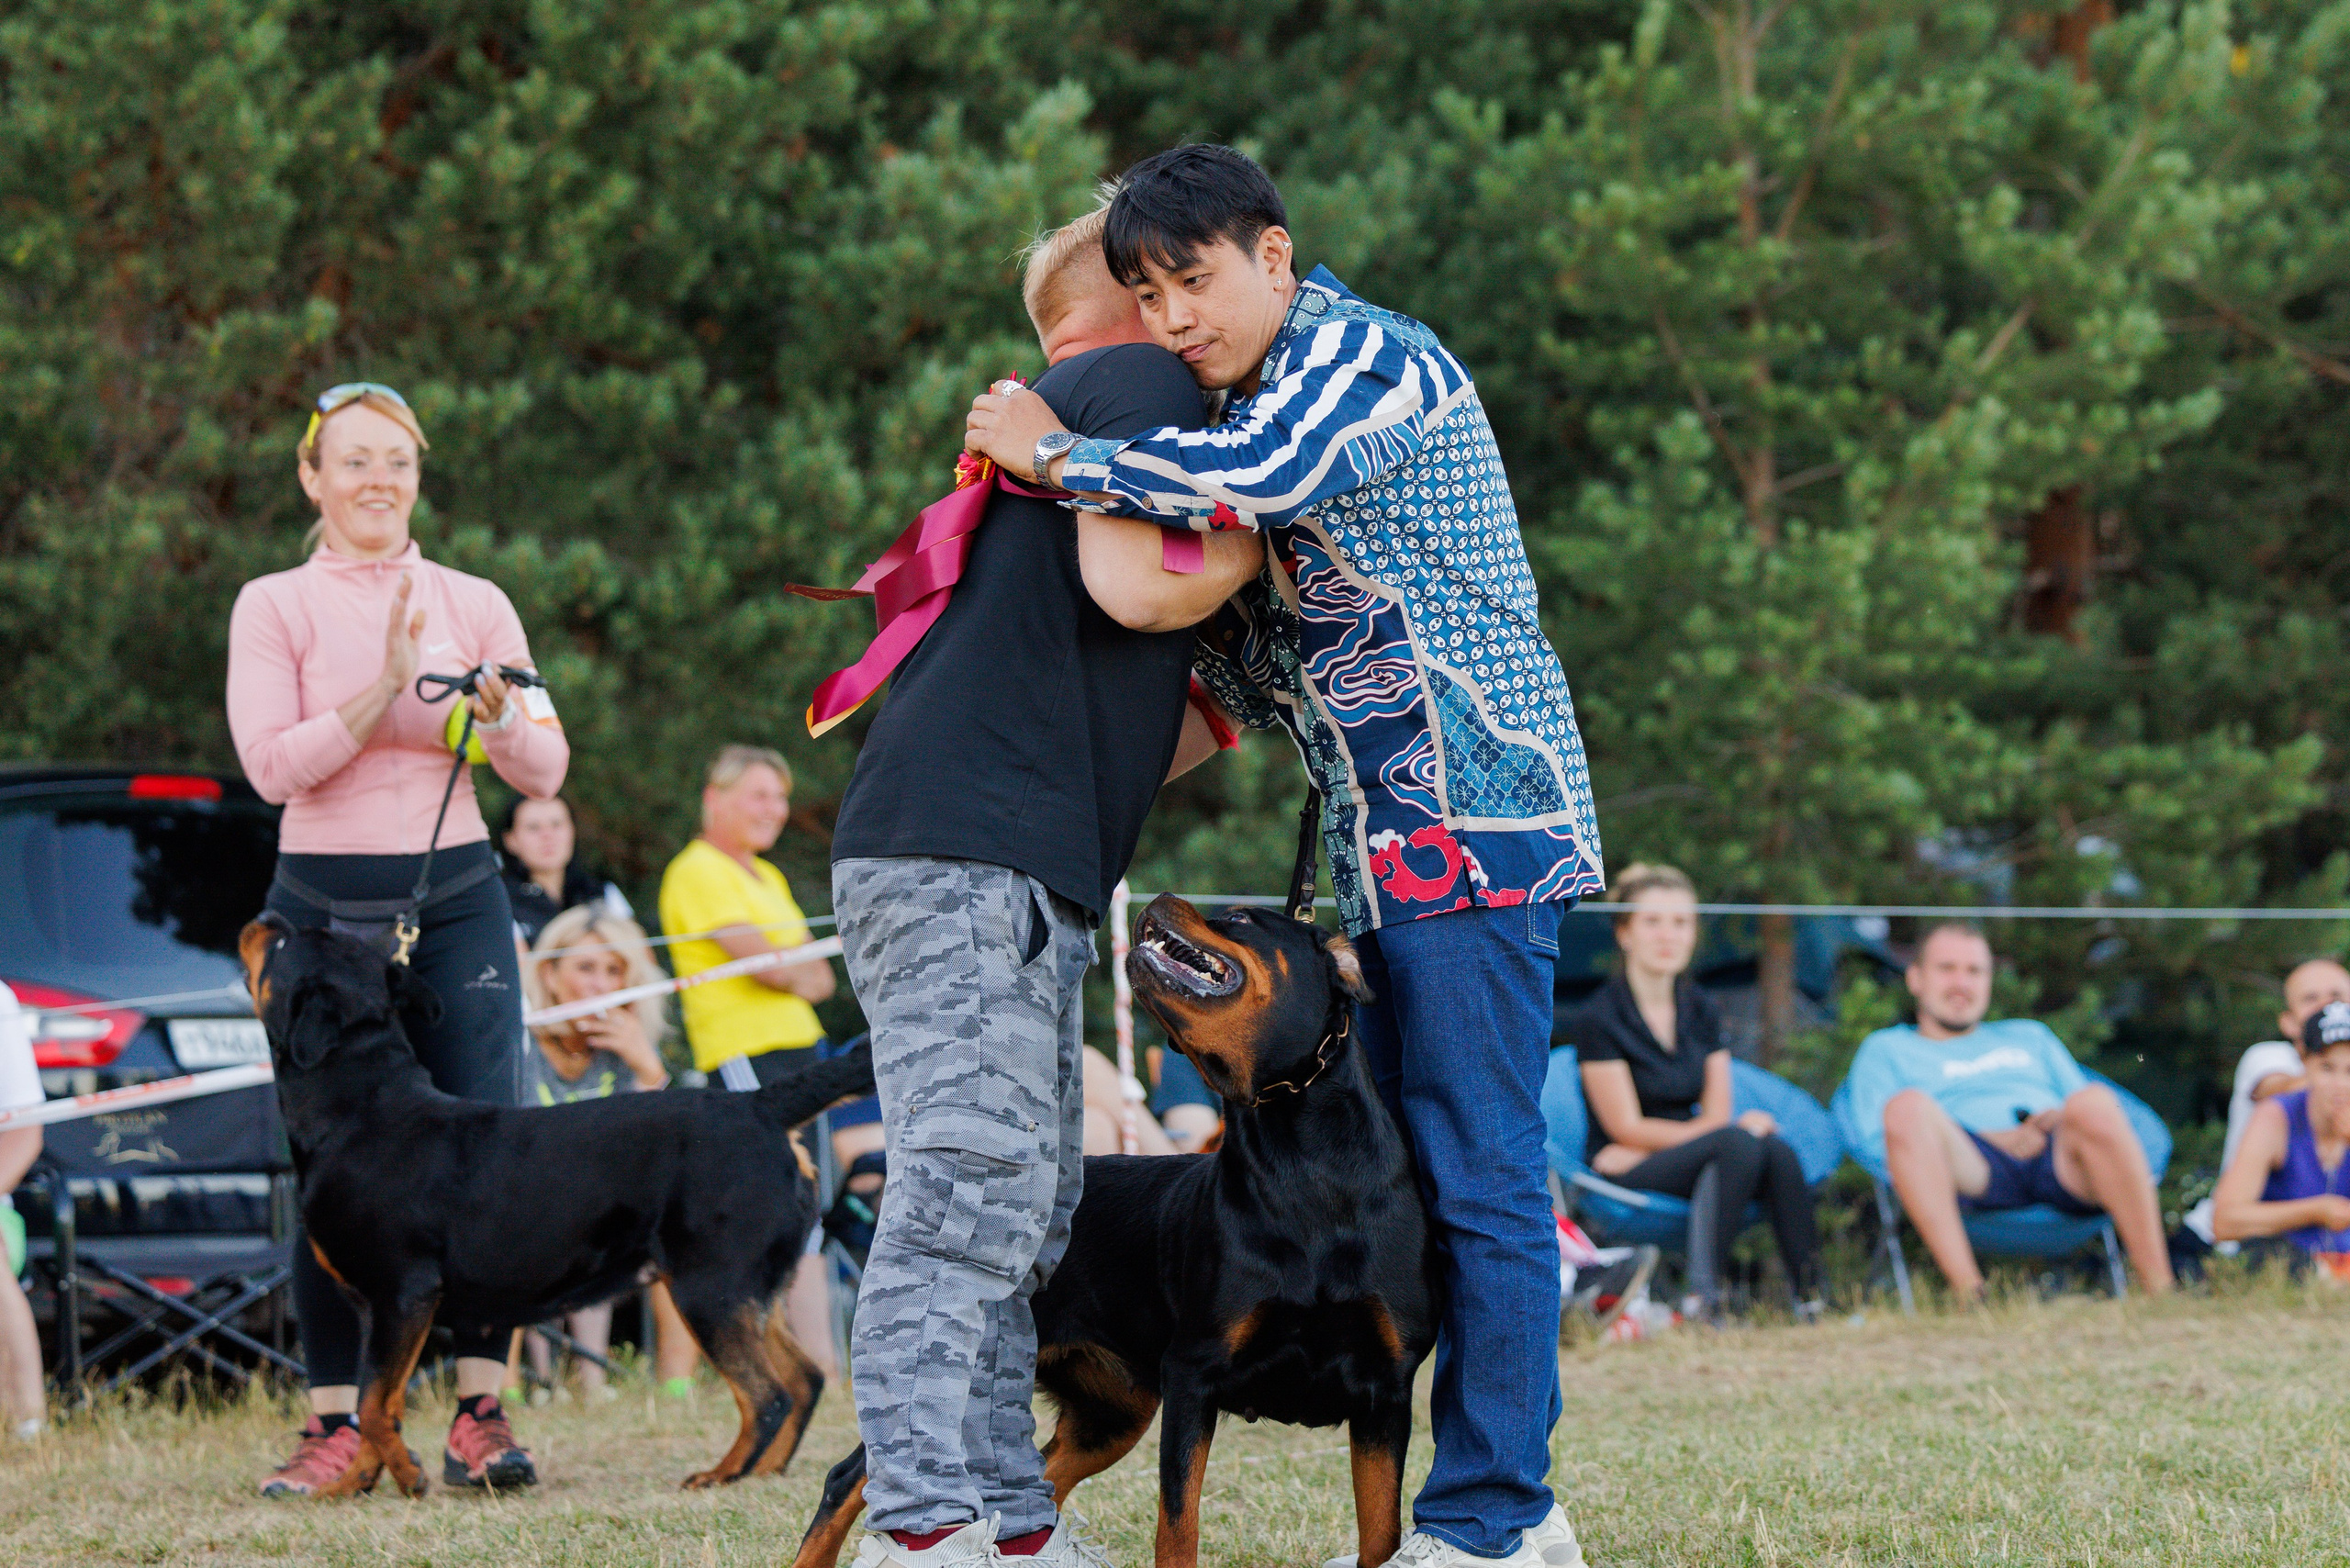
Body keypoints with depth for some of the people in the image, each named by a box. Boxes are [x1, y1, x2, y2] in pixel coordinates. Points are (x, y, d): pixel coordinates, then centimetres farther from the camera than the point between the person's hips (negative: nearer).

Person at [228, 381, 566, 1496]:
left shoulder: (473, 605, 8)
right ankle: (338, 1423, 4)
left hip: (455, 900, 1)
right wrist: (386, 687, -19)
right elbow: (272, 764, -10)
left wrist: (500, 720, -16)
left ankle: (480, 1414, 1)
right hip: (324, 903, -1)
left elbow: (545, 773, 5)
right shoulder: (274, 608, 3)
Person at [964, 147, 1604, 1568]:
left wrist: (1053, 456, -16)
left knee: (1481, 1175, -10)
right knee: (1412, 1172, 10)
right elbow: (1270, 675, 21)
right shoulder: (1264, 407, 21)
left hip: (1477, 820, -10)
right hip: (1394, 851, 10)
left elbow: (1251, 479, -29)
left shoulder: (1368, 356, -8)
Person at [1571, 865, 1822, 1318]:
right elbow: (1626, 1128, -10)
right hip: (1624, 1176, -5)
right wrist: (1735, 1129, -17)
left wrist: (1653, 1143, -14)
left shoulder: (1701, 1012, 13)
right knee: (1740, 1143, -33)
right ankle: (1702, 1296, -36)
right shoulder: (1598, 1020, -6)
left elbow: (1717, 1113, 9)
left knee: (1777, 1150, -28)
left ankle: (1811, 1299, -33)